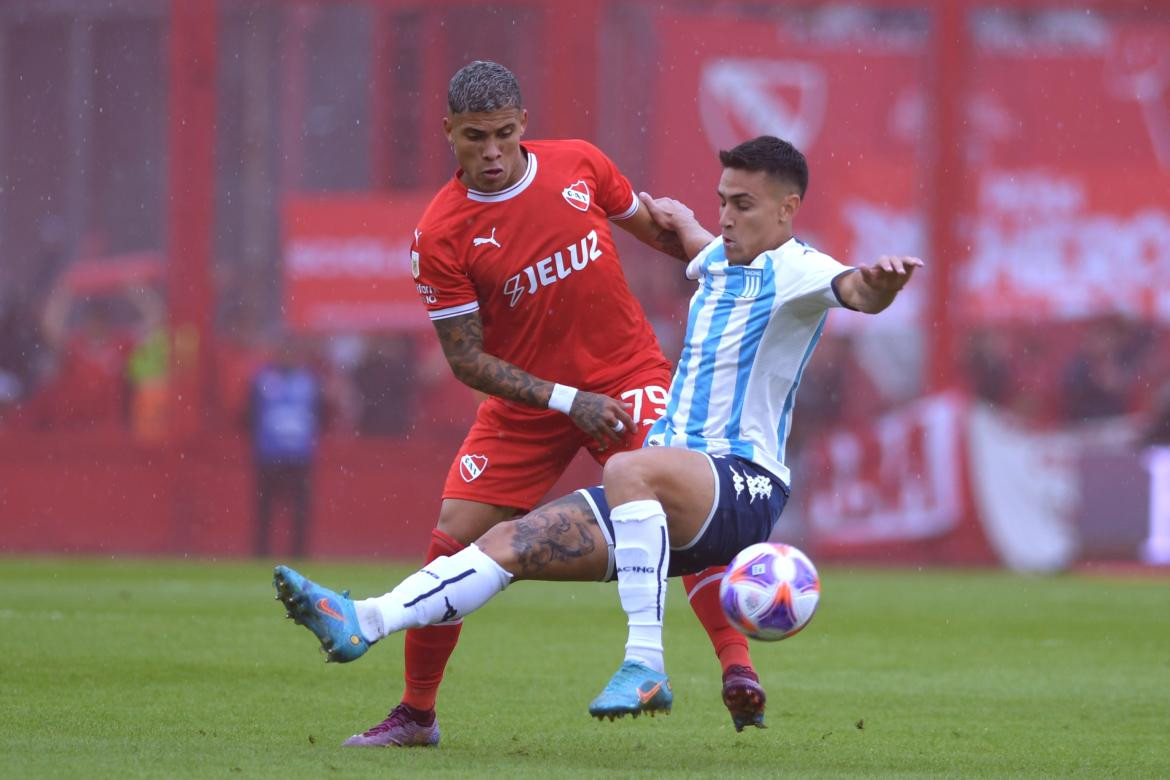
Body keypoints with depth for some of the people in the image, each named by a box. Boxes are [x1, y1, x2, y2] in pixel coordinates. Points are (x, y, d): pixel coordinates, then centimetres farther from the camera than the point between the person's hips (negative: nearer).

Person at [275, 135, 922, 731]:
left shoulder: (794, 271, -7)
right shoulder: (717, 262, 19)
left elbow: (853, 290, -31)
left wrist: (878, 283, -50)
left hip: (742, 486, -9)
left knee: (628, 469, -40)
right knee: (508, 542, -6)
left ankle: (645, 665, -40)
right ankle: (360, 624, -17)